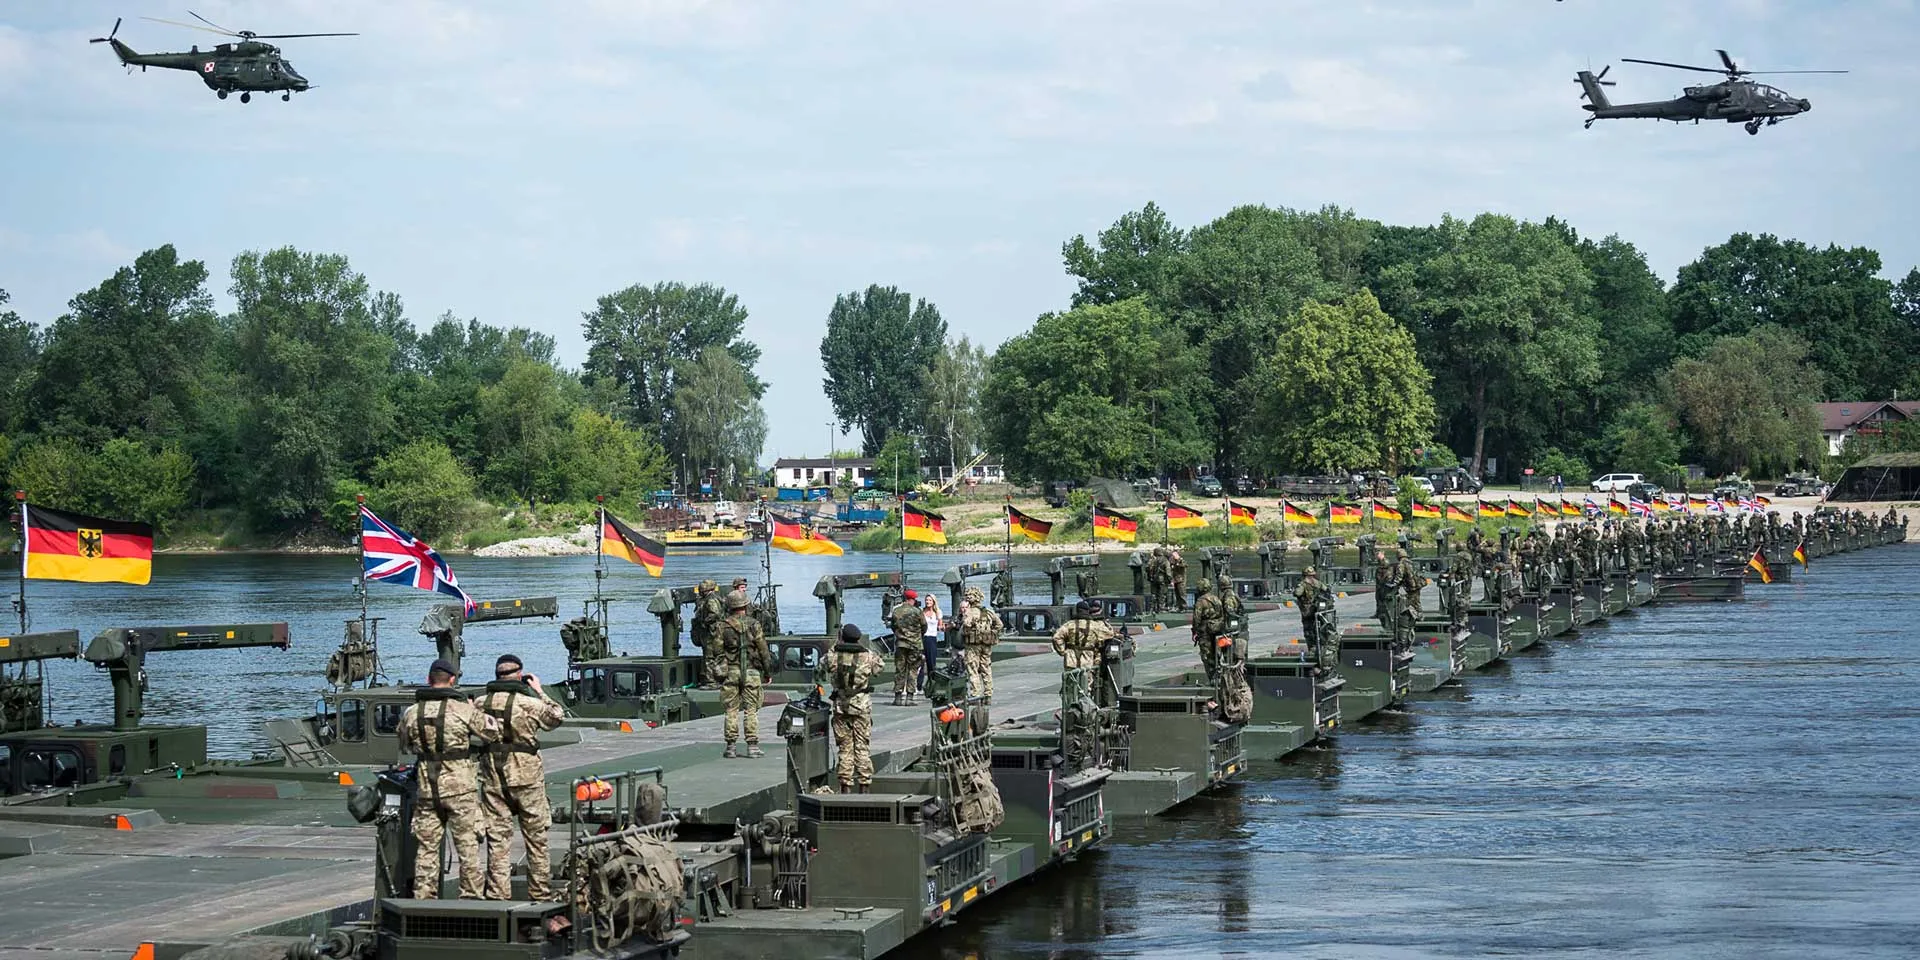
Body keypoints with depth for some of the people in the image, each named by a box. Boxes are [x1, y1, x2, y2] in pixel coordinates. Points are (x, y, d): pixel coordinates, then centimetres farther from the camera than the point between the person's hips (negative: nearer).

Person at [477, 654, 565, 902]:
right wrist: (540, 692, 14)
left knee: (497, 839, 6)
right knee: (536, 839, 10)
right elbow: (556, 717, 5)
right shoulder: (529, 703, -11)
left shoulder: (481, 704, -3)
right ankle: (541, 895, 15)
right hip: (526, 778, -2)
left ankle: (498, 896, 5)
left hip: (493, 778, 2)